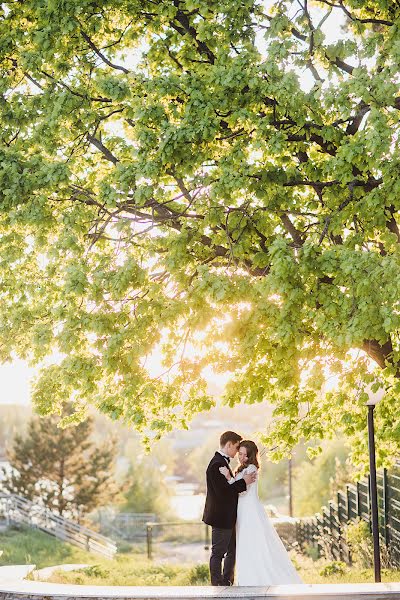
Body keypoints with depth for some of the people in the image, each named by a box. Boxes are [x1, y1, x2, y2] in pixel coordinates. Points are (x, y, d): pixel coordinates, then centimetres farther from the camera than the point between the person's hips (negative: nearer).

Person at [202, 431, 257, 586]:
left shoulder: (222, 462, 12)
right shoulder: (217, 464, -21)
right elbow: (222, 491, -27)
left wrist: (243, 480, 10)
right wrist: (244, 482, -20)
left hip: (227, 517, 11)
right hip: (221, 518, -11)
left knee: (232, 550, 18)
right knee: (218, 553, -1)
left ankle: (227, 583, 26)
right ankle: (217, 585, 6)